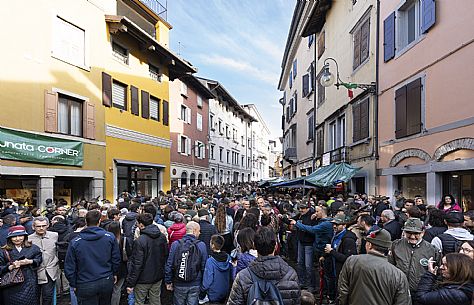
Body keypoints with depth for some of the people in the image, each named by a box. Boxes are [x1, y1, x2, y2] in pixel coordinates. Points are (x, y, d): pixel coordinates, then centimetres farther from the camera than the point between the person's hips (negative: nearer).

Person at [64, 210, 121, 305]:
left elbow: (69, 267, -4)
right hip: (107, 282, 1)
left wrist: (74, 284, 10)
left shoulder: (75, 242, -10)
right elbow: (116, 259, -2)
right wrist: (114, 274, 15)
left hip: (85, 286, -1)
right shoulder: (110, 237, -9)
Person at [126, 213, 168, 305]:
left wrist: (130, 283, -10)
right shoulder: (162, 237, -3)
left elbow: (136, 264, -20)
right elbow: (166, 255, 8)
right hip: (158, 277, 6)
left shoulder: (140, 241, -22)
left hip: (143, 279, -5)